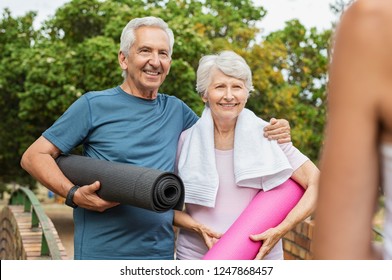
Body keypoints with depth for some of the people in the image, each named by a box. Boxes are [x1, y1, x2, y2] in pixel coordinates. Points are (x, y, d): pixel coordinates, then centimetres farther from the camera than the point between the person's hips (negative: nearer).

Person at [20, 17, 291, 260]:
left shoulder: (176, 110, 8)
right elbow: (34, 156, -2)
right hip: (101, 252, -4)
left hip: (161, 252, 4)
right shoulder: (94, 105, -4)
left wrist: (268, 132, 2)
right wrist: (75, 195, -18)